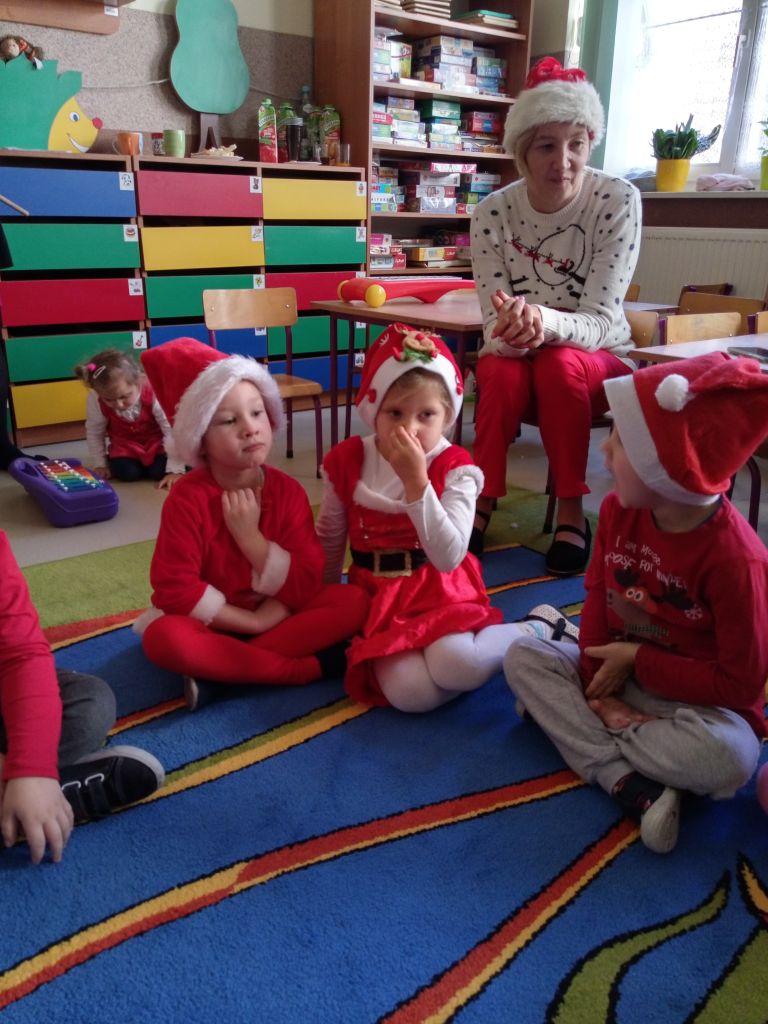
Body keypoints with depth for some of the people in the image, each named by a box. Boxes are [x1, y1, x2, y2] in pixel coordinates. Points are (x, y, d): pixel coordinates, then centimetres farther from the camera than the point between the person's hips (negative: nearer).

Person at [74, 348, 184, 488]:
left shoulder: (153, 395, -34)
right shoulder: (95, 402, -26)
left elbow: (172, 430, -27)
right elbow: (94, 433, -5)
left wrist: (175, 469, -27)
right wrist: (99, 465, -2)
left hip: (157, 442, -2)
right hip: (125, 445, 3)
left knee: (159, 471, -23)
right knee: (127, 472, -20)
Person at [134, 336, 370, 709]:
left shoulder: (288, 490, -9)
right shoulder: (188, 498, -17)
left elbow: (307, 584, -15)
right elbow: (175, 589, -21)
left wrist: (250, 537, -25)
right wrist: (252, 623, -19)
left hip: (277, 615, 3)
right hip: (211, 624, -2)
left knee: (353, 601, -19)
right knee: (163, 637, -35)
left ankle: (218, 671, -24)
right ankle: (306, 667, -25)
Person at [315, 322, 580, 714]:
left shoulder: (454, 467, -10)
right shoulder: (346, 461, -4)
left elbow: (449, 559, -22)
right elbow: (330, 543, 11)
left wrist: (416, 481, -29)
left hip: (439, 592, -1)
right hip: (377, 597, 2)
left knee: (455, 663, -33)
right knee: (410, 692, -27)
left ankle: (539, 629, -4)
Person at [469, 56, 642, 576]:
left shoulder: (619, 200, -17)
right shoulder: (493, 211, -12)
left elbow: (601, 322, -23)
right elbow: (495, 326, -16)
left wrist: (544, 320, -45)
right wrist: (511, 327, -41)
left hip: (599, 362, -1)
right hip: (516, 361, 1)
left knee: (559, 363, -33)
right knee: (504, 373, -32)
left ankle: (572, 511, -19)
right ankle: (481, 503, -16)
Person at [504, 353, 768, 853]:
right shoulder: (618, 511, -9)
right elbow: (598, 598, 0)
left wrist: (637, 658, -17)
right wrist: (598, 683, -12)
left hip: (697, 701, -5)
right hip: (619, 676, 6)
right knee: (524, 656, -12)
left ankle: (569, 723, -16)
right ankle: (629, 782, -26)